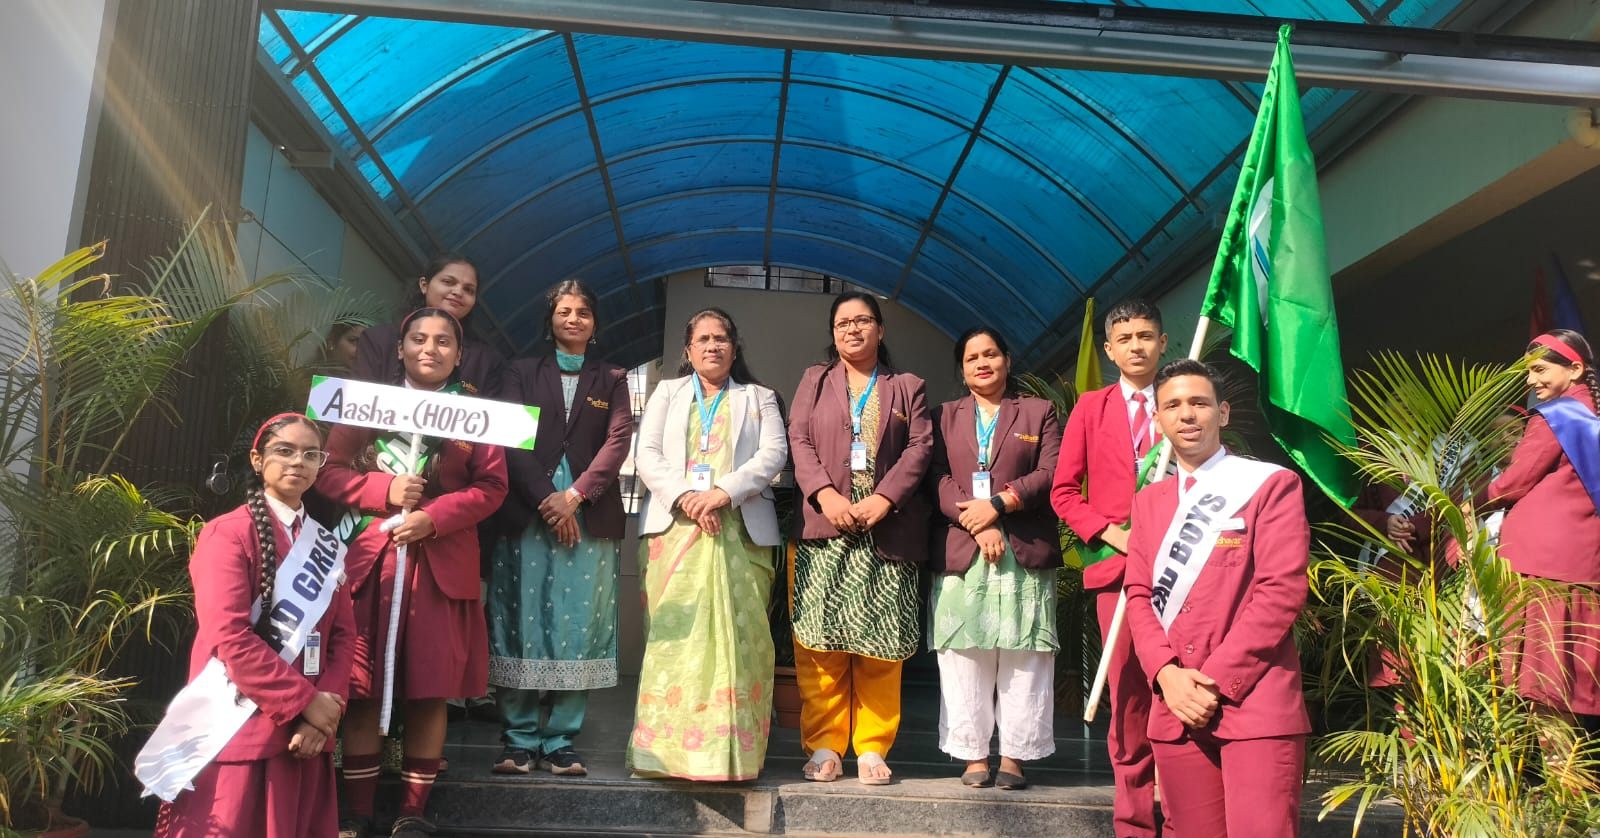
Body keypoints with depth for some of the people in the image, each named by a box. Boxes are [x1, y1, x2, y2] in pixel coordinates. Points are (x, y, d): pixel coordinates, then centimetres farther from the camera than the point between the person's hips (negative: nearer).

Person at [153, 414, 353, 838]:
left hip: (308, 733, 6)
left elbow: (343, 634, 8)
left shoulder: (326, 543, 13)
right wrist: (305, 702, -15)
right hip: (239, 733, -6)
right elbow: (230, 636, -16)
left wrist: (327, 705, -8)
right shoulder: (228, 533, -6)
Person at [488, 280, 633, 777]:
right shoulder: (522, 374, 15)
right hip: (526, 514, 0)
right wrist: (545, 498, -11)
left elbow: (618, 441, 2)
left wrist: (575, 495, -11)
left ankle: (561, 742, 4)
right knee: (522, 625, -2)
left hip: (591, 518, 0)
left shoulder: (611, 381, 16)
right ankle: (520, 741, 5)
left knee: (578, 629, -2)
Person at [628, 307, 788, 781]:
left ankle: (732, 752, -3)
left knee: (736, 636, -5)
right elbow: (647, 453, 6)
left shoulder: (759, 398, 18)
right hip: (675, 527, 1)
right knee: (675, 636, -4)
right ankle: (669, 748, -1)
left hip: (740, 532, 0)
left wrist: (724, 492, -14)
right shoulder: (667, 392, 19)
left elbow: (774, 453, 1)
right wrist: (684, 497, -11)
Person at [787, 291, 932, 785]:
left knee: (881, 644, -1)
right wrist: (826, 494, -12)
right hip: (823, 527, 0)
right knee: (820, 642, -2)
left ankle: (872, 749, 7)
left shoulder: (907, 387, 16)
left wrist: (883, 499, -12)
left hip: (887, 531, 0)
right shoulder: (815, 380, 18)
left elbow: (920, 447, 3)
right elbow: (798, 440, 5)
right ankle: (824, 746, 5)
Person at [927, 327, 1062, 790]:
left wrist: (997, 503, -12)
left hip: (1026, 552, -1)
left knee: (1023, 661, -1)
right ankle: (974, 756, 9)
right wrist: (978, 525, -11)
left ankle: (1014, 757, 7)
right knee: (964, 660, 1)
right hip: (959, 552, 1)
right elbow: (938, 479, 3)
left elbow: (1051, 474, 1)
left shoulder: (1039, 412, 13)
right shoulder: (945, 416, 16)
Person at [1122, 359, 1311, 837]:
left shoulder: (1272, 485, 1)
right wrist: (1166, 673, -8)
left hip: (1254, 702, -4)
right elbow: (1138, 595, 9)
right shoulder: (1150, 500, 17)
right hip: (1174, 706, 5)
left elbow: (1283, 590, -9)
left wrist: (1217, 680, -14)